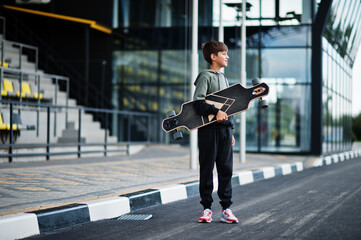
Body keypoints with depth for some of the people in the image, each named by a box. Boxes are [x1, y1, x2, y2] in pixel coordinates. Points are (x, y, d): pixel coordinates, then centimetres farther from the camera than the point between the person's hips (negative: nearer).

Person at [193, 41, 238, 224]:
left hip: (225, 128, 7)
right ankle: (207, 208, 6)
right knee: (207, 169, -1)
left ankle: (226, 208, 8)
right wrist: (215, 112, -27)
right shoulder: (205, 76, -4)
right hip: (209, 128, -7)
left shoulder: (224, 79, 20)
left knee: (226, 169, 4)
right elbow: (198, 102, -16)